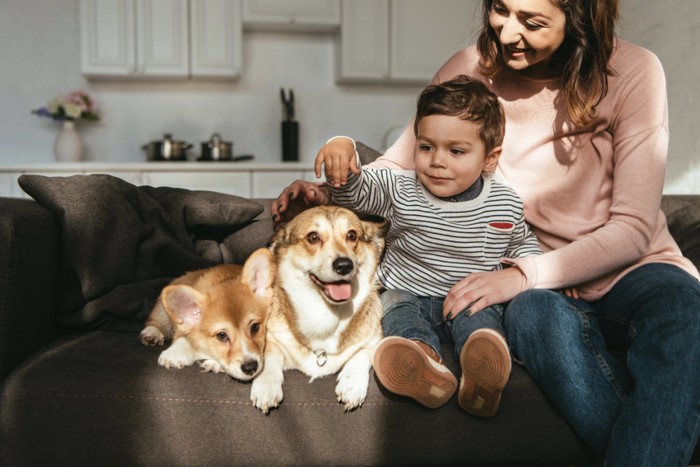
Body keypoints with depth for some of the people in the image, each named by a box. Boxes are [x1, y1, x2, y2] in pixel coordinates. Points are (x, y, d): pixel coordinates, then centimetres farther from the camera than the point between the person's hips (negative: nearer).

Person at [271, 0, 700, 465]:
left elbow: (633, 229, -14)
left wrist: (522, 274, -27)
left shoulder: (633, 72, -11)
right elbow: (397, 167, 5)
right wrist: (326, 192, -16)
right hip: (542, 286, 1)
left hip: (632, 267, 0)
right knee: (534, 312, -35)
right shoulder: (469, 72, -5)